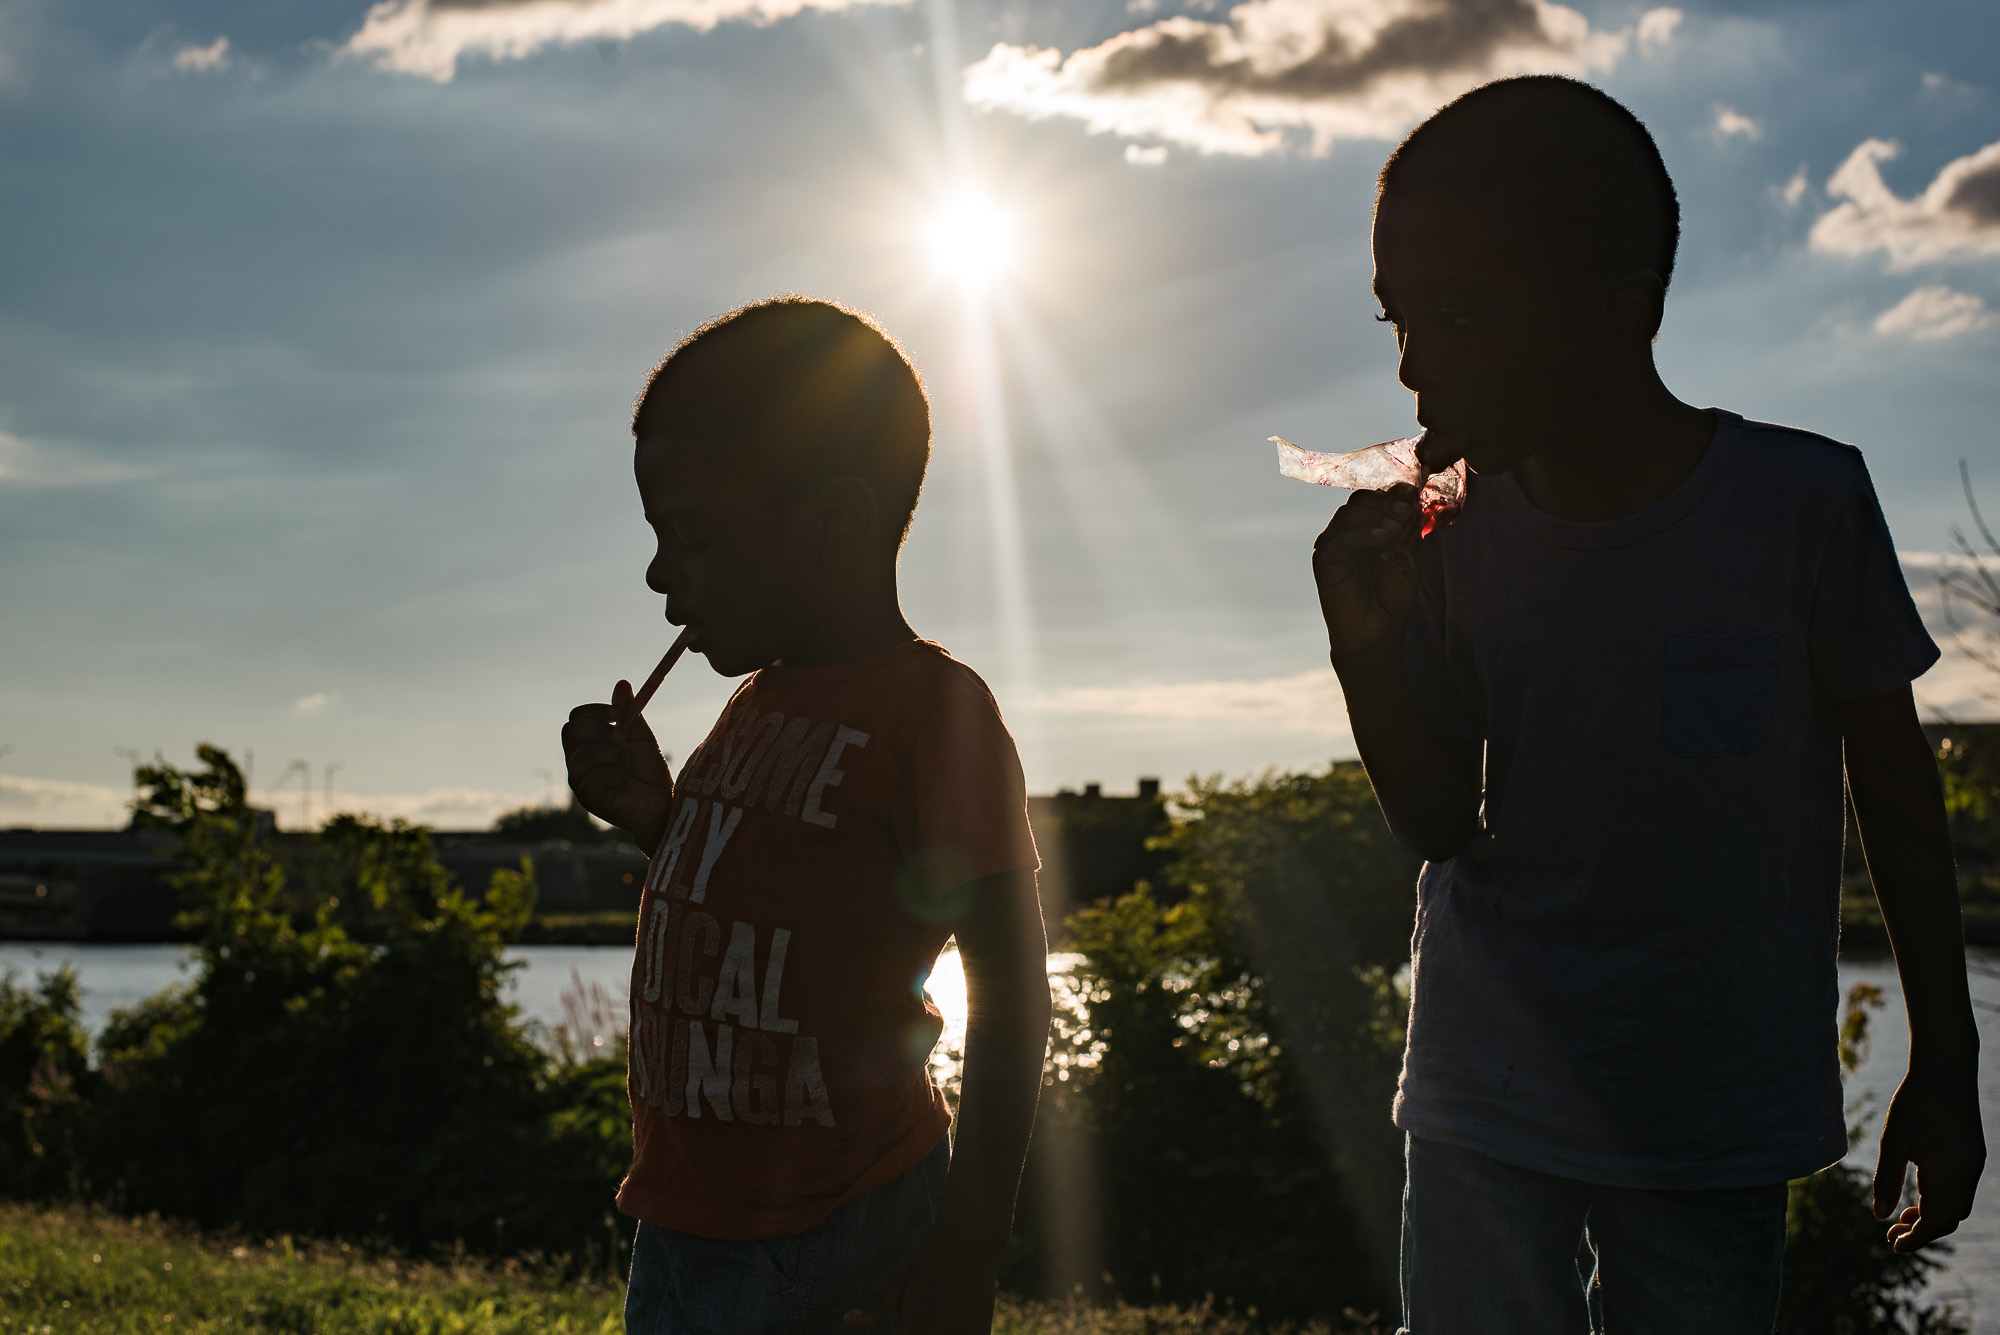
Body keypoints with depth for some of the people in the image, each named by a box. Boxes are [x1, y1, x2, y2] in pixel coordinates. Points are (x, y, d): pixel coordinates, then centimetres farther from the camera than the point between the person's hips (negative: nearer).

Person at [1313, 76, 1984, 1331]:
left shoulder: (1800, 501, -11)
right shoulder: (1457, 541, -2)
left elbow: (1895, 786, 0)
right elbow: (1442, 826, 4)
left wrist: (1946, 1069, 4)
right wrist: (1370, 649, -14)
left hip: (1714, 1121, -2)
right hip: (1488, 1099, 2)